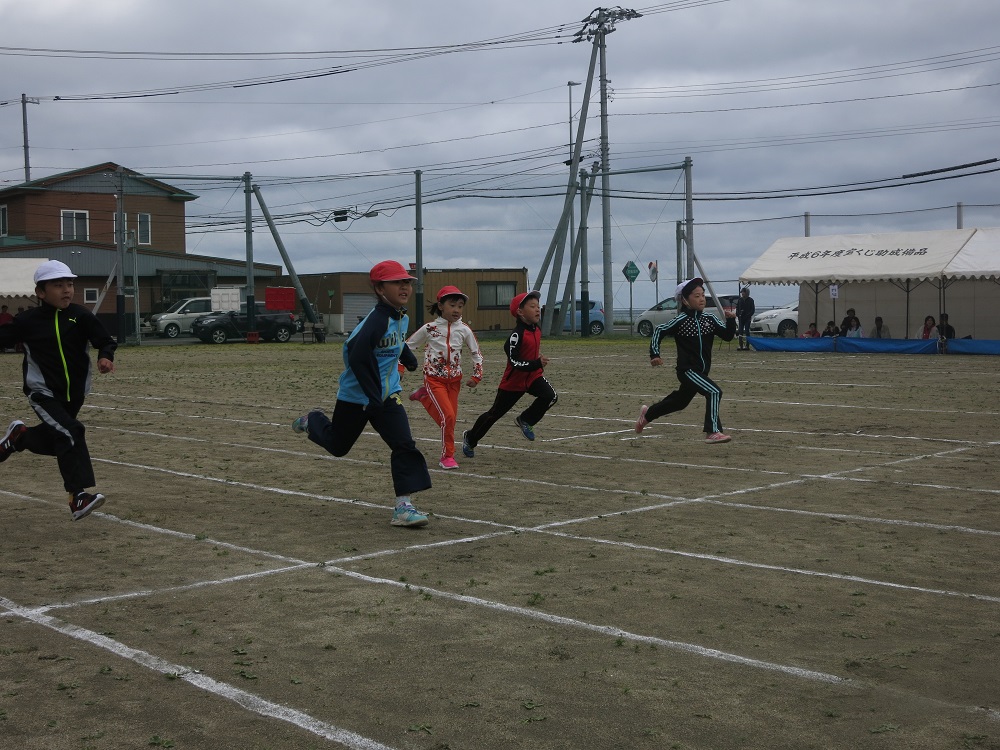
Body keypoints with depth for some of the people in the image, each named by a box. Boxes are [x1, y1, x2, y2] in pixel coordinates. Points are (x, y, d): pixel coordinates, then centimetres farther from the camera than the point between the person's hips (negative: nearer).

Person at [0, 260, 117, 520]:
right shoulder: (28, 321, -7)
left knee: (54, 442, 19)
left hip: (74, 394, 4)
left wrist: (105, 357, -28)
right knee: (71, 433, -25)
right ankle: (79, 498, -26)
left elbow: (105, 340, -8)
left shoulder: (80, 316, -6)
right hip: (43, 393, -4)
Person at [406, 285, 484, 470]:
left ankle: (424, 397, 30)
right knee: (448, 416, -17)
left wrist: (476, 376, 4)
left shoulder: (464, 330, -3)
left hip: (454, 380, 4)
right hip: (434, 379, -4)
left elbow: (476, 353, 9)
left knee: (450, 418, 6)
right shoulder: (429, 328, -9)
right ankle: (447, 456, -1)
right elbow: (407, 347, 2)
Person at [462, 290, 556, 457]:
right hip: (513, 381, -6)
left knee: (550, 396, -21)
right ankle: (470, 438, 29)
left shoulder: (536, 330, 1)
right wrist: (537, 364, -37)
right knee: (495, 413, 7)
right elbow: (514, 362, -30)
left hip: (533, 376, 6)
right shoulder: (517, 334, -25)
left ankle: (526, 421, 2)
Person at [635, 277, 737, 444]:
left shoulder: (709, 319, 2)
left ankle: (647, 413, 47)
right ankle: (713, 432, -22)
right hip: (687, 370, -7)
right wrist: (655, 354, -11)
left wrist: (731, 320, -15)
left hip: (702, 371, 7)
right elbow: (659, 331, -5)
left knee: (680, 401, 24)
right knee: (714, 392, -25)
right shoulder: (681, 320, -12)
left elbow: (727, 336, 2)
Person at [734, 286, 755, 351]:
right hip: (741, 318, 4)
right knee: (740, 331, -1)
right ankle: (741, 346, 2)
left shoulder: (750, 300, -1)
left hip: (747, 319, -4)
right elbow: (737, 308, 13)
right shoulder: (740, 300, 10)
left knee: (747, 332, -5)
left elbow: (753, 309, -1)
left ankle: (747, 346, -3)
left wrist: (748, 315, -11)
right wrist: (738, 315, -1)